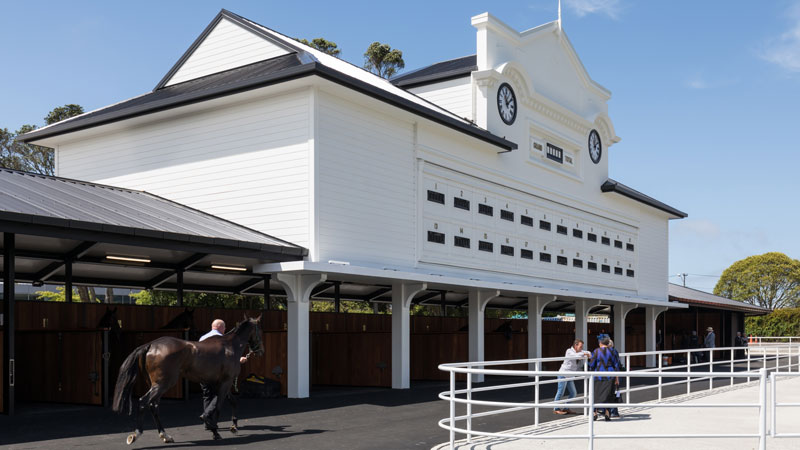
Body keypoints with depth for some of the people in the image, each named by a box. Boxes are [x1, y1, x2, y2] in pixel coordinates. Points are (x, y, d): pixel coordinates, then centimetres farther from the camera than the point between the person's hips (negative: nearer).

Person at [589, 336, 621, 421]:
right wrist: (617, 379, 4)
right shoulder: (612, 352, 0)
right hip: (610, 376, 1)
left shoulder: (596, 352, -5)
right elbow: (616, 365, 0)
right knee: (608, 394, 6)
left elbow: (591, 365, -3)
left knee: (597, 394, 10)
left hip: (598, 376, -1)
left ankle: (595, 413, 5)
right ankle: (607, 414, -1)